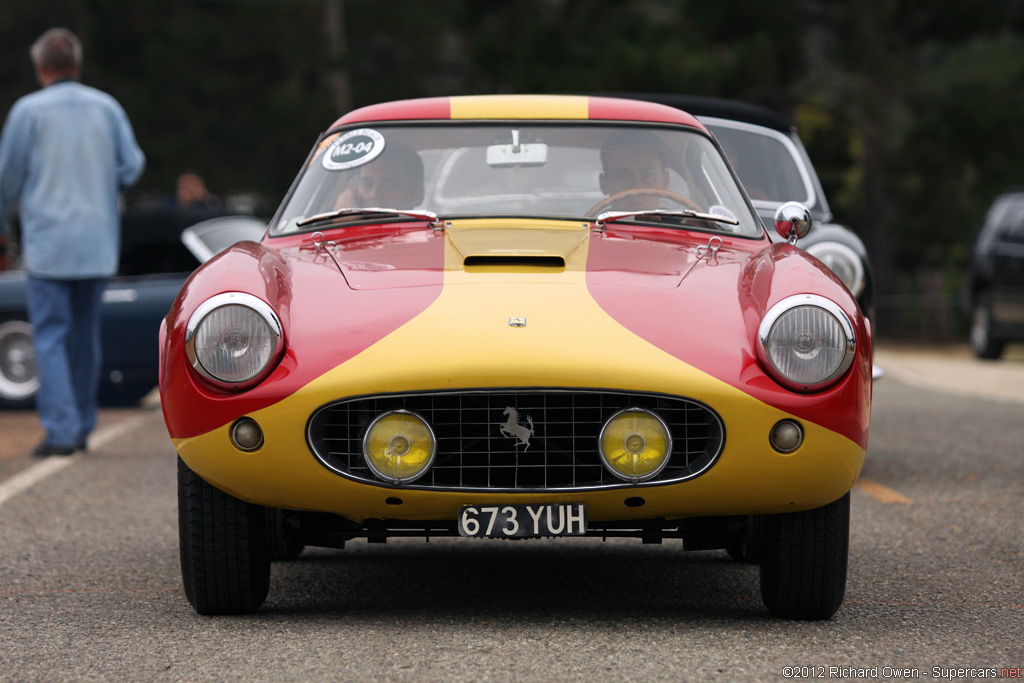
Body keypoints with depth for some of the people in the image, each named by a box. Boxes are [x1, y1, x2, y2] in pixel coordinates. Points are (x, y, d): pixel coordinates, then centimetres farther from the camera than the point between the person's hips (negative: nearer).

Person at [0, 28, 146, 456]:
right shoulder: (106, 108, 4)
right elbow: (131, 165, 4)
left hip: (47, 240, -4)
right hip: (97, 241, 4)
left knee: (51, 337, -3)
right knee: (86, 335, 14)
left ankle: (61, 430, -13)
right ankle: (82, 428, 21)